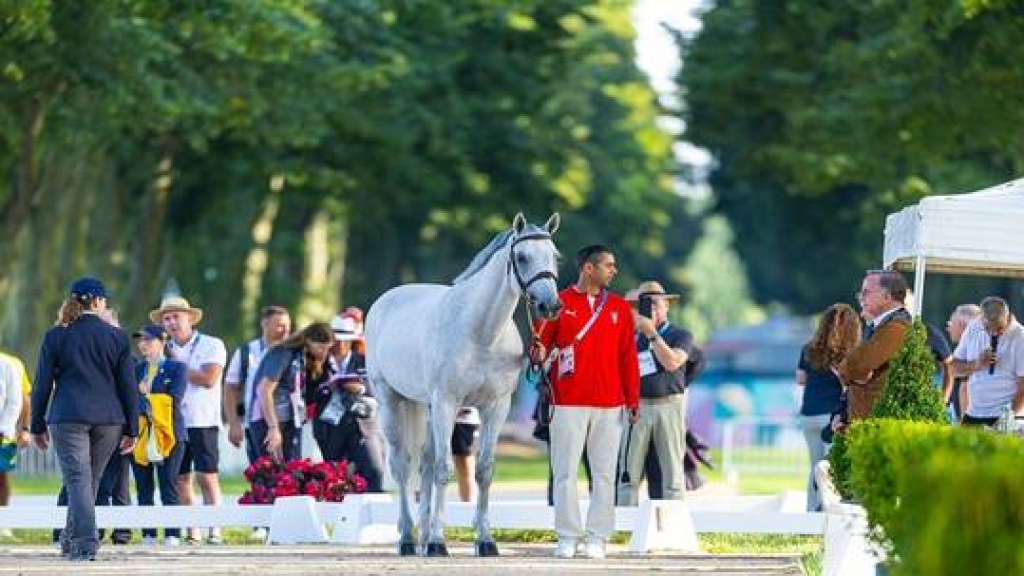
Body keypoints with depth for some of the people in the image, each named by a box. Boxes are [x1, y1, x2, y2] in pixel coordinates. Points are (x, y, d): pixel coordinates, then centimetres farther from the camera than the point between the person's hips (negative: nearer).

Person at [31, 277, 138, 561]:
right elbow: (128, 386, 4)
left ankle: (86, 543, -18)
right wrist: (131, 429, 9)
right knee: (91, 480, 14)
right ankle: (71, 538, 25)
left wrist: (38, 426, 10)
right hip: (109, 419, 2)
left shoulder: (55, 336, 1)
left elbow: (43, 384, 2)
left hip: (68, 418, -2)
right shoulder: (116, 336, 3)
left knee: (78, 480, -5)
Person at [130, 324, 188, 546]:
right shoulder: (135, 369, 15)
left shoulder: (175, 368, 3)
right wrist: (146, 406, -13)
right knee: (144, 490, 3)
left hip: (168, 434, -4)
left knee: (169, 488, -5)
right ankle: (148, 536, 6)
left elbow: (174, 400, -8)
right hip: (140, 434, 4)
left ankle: (172, 536, -4)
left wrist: (145, 398, -8)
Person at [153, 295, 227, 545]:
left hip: (202, 422, -5)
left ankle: (214, 531, -8)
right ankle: (191, 532, 8)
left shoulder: (211, 345, 1)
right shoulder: (164, 350, 15)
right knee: (180, 480, 3)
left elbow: (209, 379, -12)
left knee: (207, 478, -9)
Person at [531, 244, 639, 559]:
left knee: (604, 474, 3)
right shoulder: (559, 303, 3)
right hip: (568, 402, -2)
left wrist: (632, 401, 5)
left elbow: (628, 357, 9)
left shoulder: (619, 307, 10)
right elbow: (541, 343, 4)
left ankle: (597, 538, 7)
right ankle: (568, 537, 5)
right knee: (565, 472, -1)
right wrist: (537, 353, -20)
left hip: (609, 405, 2)